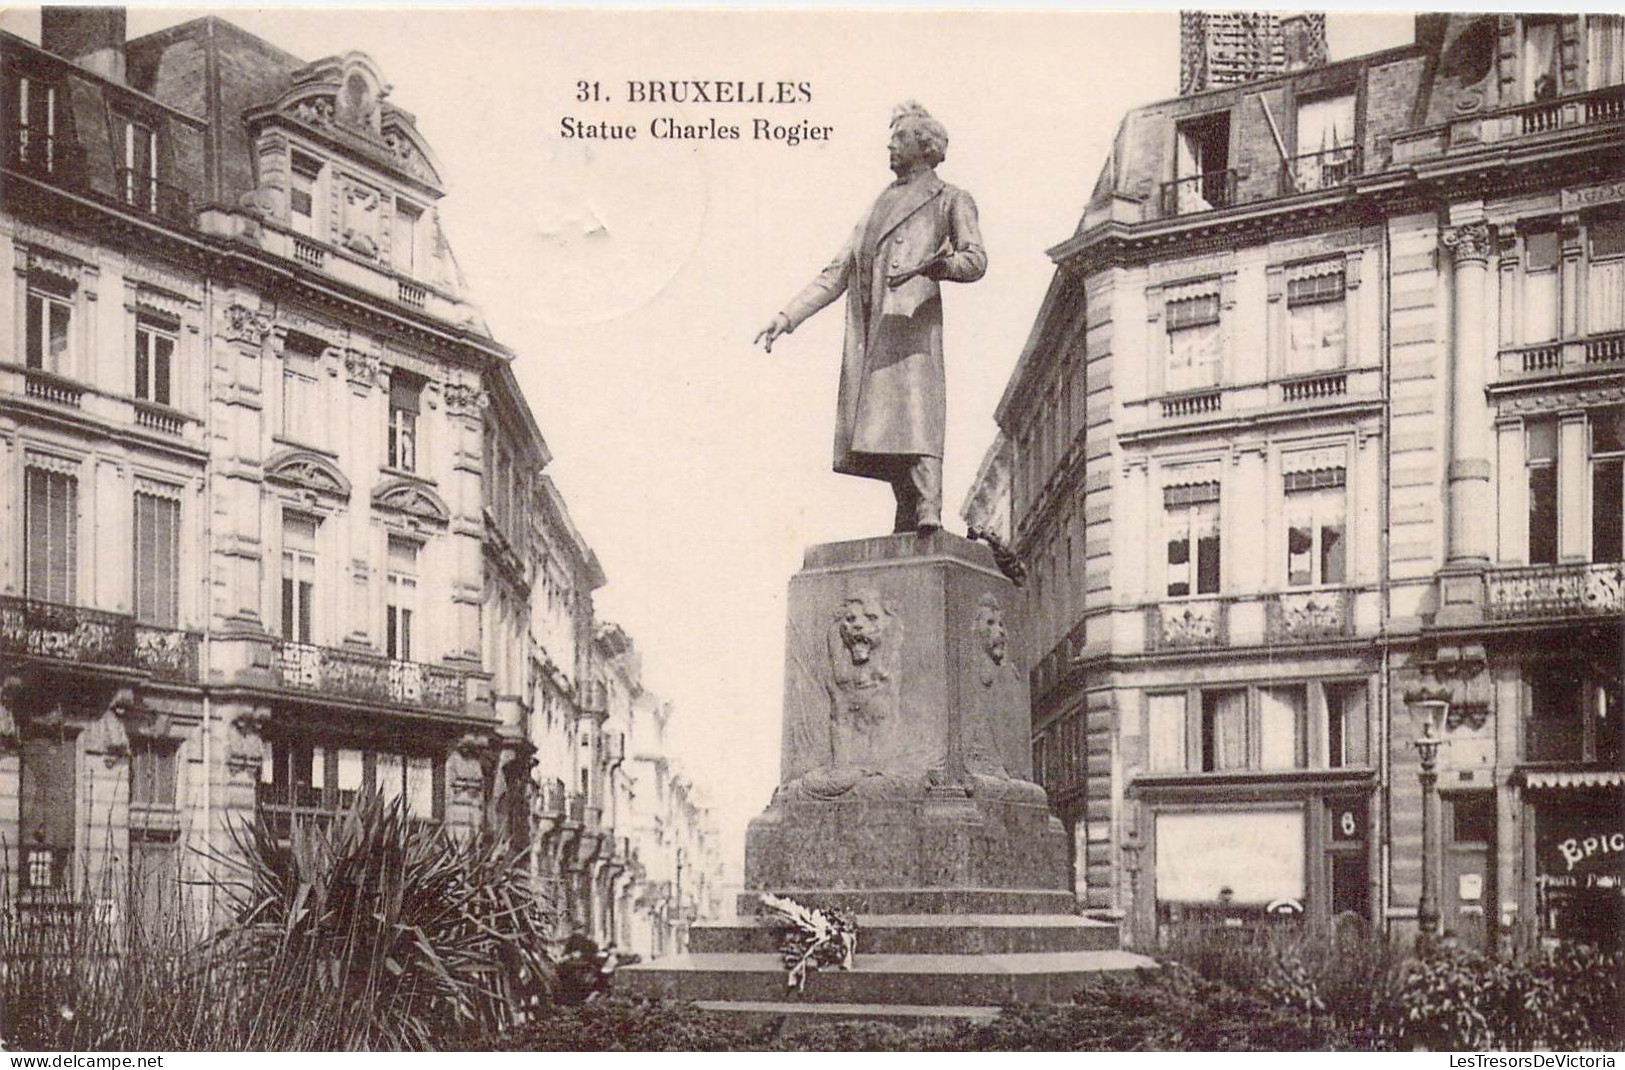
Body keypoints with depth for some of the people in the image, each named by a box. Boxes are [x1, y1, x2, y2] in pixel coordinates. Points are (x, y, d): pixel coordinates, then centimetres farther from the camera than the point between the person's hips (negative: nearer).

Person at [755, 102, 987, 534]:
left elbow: (975, 259, -1)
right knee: (878, 423, -4)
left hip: (912, 316, -6)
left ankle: (929, 511, -30)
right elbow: (837, 272, 28)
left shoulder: (950, 200, 15)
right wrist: (788, 316, 19)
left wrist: (934, 264, -22)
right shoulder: (880, 207, 31)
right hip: (869, 328, 6)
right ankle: (908, 516, -4)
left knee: (914, 409, -20)